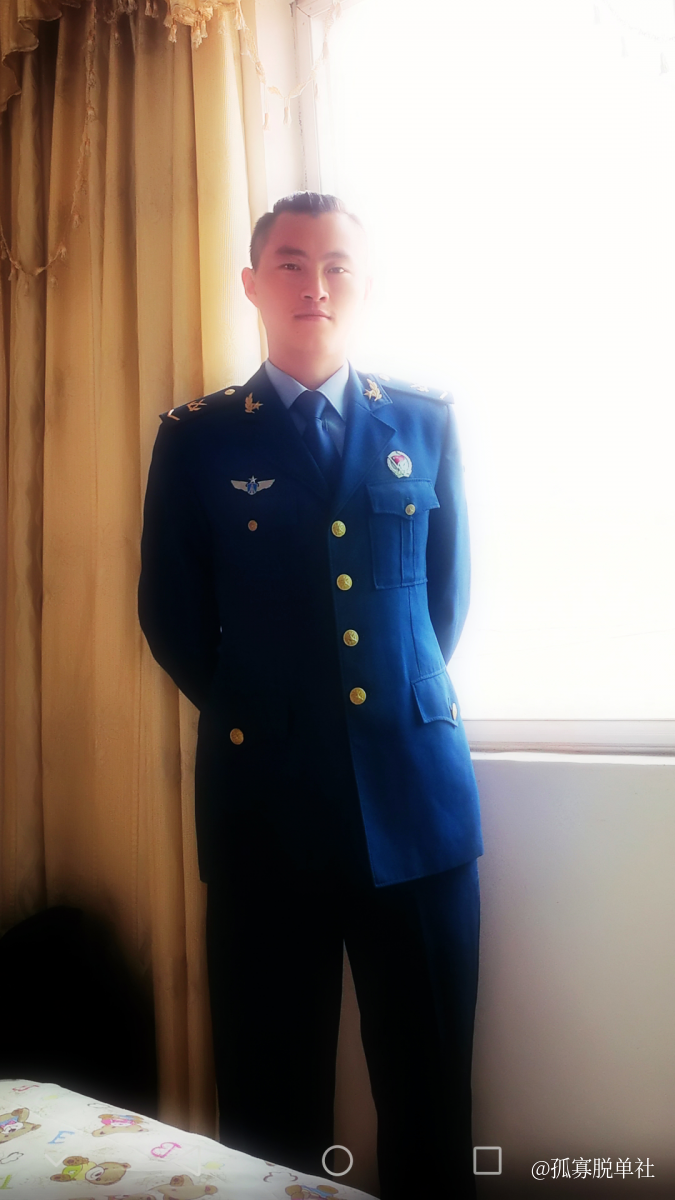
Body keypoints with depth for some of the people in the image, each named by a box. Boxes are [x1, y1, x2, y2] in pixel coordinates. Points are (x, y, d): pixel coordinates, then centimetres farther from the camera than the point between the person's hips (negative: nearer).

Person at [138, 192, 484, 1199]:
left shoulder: (427, 424, 9)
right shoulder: (197, 439, 4)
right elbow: (172, 616, 7)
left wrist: (402, 698, 10)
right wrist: (255, 714, 6)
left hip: (420, 792, 1)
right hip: (267, 801, -1)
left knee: (430, 1092, 12)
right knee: (271, 1098, 12)